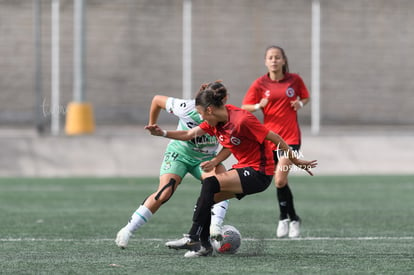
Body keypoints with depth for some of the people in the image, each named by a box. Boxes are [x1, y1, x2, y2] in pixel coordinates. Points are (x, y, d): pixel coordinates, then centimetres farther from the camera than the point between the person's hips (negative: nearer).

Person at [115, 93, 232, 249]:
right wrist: (152, 125, 5)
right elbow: (157, 100, -11)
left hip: (205, 158, 3)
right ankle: (127, 231, -10)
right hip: (179, 154, -3)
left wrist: (215, 161, -30)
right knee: (164, 193, -21)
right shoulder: (187, 108, -27)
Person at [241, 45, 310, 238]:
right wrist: (259, 105, -18)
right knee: (280, 181, 6)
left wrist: (300, 103, -5)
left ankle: (284, 218, 2)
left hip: (290, 137, -2)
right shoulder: (260, 84, 0)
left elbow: (305, 97, 17)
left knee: (280, 180, -15)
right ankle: (292, 219, 23)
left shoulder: (294, 80, 0)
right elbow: (244, 107, 2)